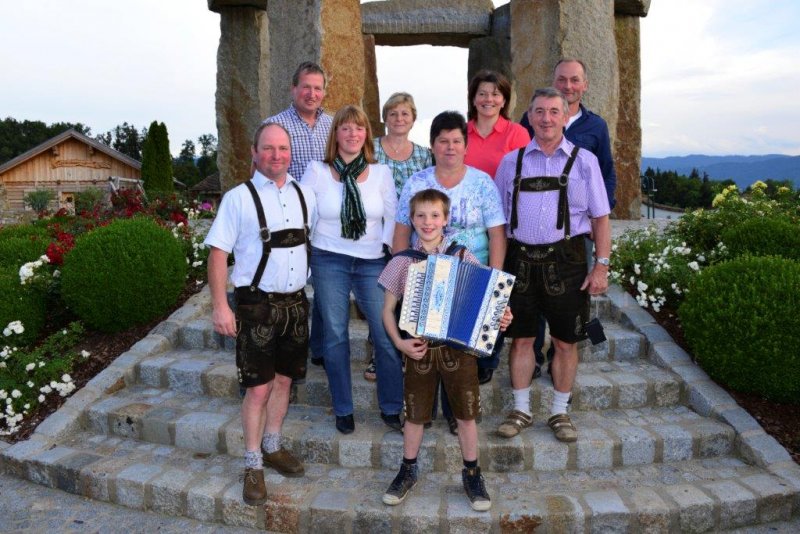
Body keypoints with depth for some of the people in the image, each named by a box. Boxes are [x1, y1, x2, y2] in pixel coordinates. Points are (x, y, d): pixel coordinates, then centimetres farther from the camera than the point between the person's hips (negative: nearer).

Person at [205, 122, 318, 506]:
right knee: (258, 388, 0)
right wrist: (220, 306, -15)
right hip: (257, 304, -4)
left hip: (295, 301, 5)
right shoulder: (239, 198, -7)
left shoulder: (305, 196, 6)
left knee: (283, 379, 15)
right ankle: (253, 465, 18)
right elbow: (218, 252, -10)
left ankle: (272, 447, 34)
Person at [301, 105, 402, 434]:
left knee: (387, 335, -3)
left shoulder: (381, 172, 4)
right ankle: (343, 410, 23)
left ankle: (391, 409, 15)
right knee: (335, 336, 7)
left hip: (372, 262, 1)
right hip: (329, 261, 0)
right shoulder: (317, 171, 1)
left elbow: (393, 217, 7)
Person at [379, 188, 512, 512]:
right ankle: (408, 471, 34)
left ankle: (471, 475, 29)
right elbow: (388, 309, 3)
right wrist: (400, 343, -8)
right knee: (415, 415, 13)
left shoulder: (463, 256, -2)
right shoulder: (402, 262, -1)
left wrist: (498, 319, -16)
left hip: (459, 347, 0)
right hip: (419, 350, 0)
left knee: (466, 414, 10)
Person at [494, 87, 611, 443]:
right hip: (520, 259, 1)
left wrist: (601, 266, -5)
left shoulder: (583, 161, 4)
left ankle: (560, 412, 25)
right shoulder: (511, 162, 7)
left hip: (566, 258, -1)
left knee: (565, 341, 8)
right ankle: (521, 410, 25)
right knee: (521, 338, 9)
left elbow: (600, 218, 3)